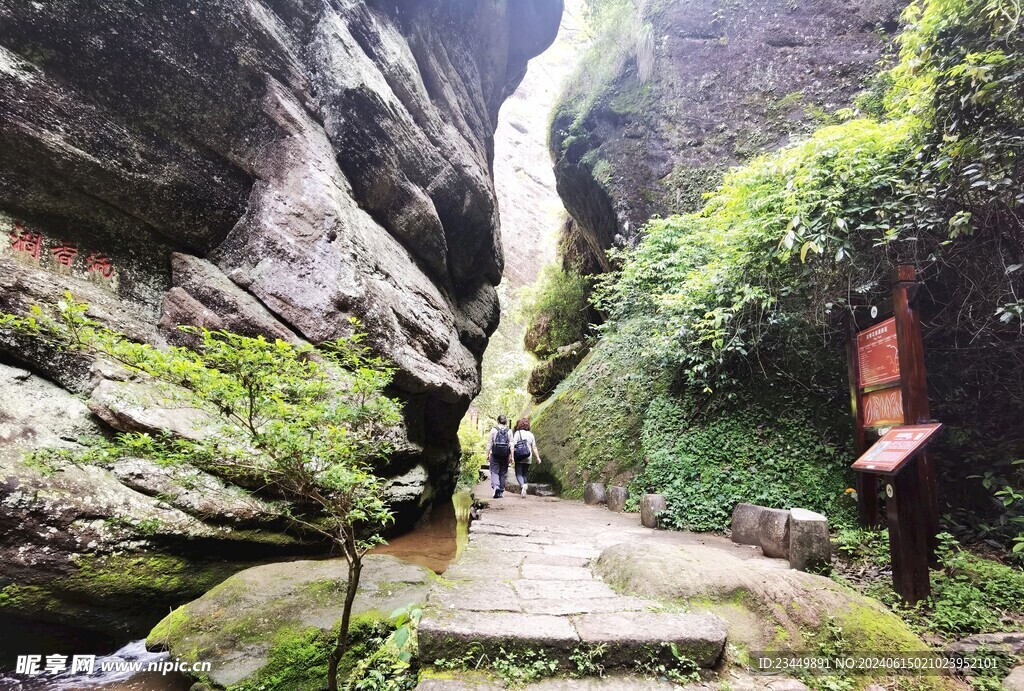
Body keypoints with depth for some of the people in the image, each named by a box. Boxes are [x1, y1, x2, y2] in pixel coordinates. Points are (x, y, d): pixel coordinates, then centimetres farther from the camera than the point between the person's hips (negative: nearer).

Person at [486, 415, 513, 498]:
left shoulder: (493, 430, 0)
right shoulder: (509, 431, 4)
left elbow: (489, 444, 1)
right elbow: (511, 445, 0)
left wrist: (487, 455, 7)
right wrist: (511, 457, 3)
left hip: (495, 455, -2)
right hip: (505, 455, 2)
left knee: (494, 472, 1)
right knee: (503, 473, 11)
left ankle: (496, 486, -24)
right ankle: (501, 491, 15)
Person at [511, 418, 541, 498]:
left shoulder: (517, 433, -4)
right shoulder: (531, 434, 7)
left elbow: (513, 445, -12)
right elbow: (534, 447, 5)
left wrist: (512, 456, -14)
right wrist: (538, 457, 7)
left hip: (519, 458, -4)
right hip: (528, 458, 4)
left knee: (518, 474, 1)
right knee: (524, 474, 15)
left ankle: (522, 485, -26)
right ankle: (522, 491, 13)